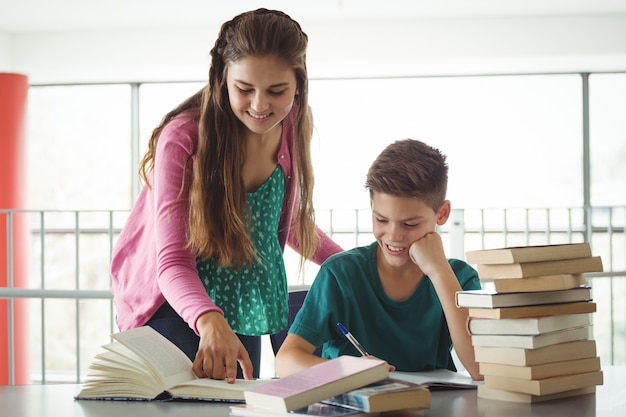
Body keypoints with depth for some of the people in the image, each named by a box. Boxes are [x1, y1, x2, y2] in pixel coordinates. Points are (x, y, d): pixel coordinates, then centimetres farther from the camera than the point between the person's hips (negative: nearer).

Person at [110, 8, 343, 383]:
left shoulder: (291, 128, -5)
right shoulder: (182, 139, -23)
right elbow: (173, 261, -28)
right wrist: (210, 321, -47)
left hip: (244, 308, 5)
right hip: (176, 307, -5)